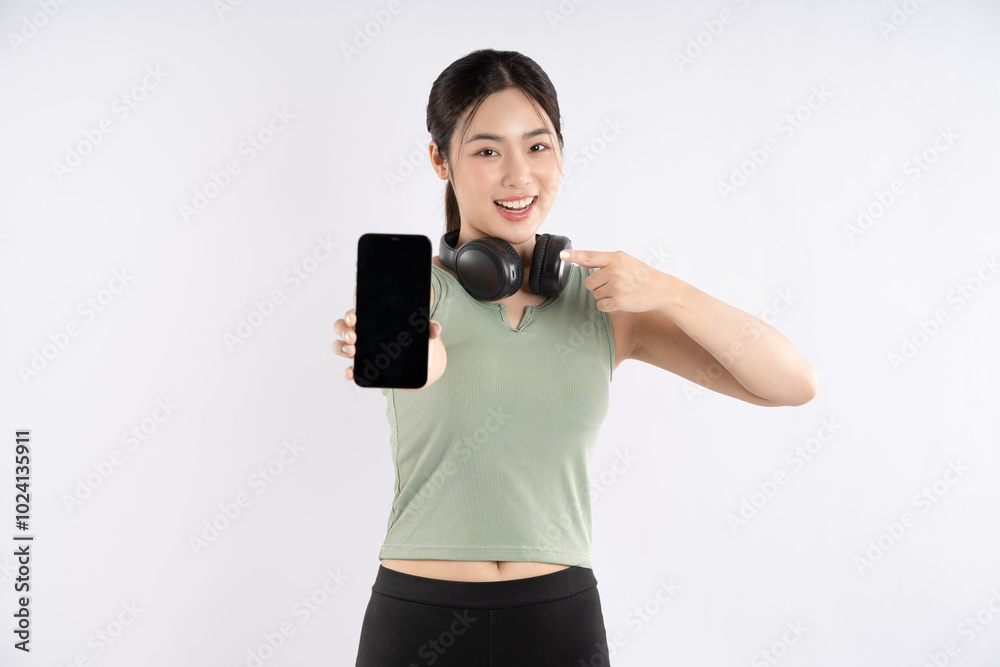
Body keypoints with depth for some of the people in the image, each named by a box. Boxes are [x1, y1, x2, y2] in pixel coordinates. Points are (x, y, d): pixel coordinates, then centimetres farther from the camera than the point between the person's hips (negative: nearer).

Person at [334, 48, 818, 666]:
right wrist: (412, 357, -50)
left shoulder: (606, 303, 0)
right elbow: (424, 360, -28)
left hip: (561, 617, 2)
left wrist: (668, 291, -17)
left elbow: (795, 384, -5)